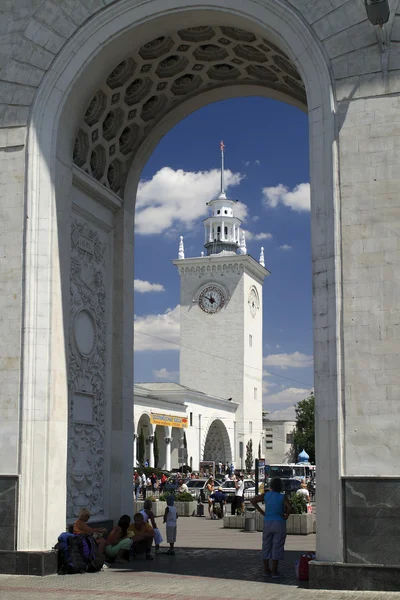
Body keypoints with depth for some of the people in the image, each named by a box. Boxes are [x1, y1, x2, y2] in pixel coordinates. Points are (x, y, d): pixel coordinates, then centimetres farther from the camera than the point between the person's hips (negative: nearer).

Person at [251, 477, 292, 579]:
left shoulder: (266, 495, 0)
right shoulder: (282, 497, -11)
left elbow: (252, 500, -1)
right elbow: (289, 507, -26)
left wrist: (262, 512, 1)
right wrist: (286, 517, -9)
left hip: (267, 523, 4)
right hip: (279, 524, -4)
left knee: (267, 546, 12)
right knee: (277, 547, 2)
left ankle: (266, 570, 15)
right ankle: (274, 571, 2)